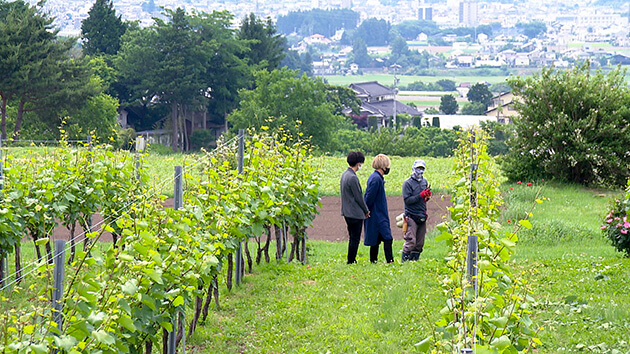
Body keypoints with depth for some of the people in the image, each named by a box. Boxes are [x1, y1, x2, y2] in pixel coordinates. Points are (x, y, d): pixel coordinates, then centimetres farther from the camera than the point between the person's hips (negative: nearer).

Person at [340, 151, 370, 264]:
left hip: (347, 212, 10)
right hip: (355, 213, -10)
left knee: (353, 238, 17)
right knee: (355, 239, -2)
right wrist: (366, 211, -1)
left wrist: (364, 210, 18)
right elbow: (358, 197, -16)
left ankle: (351, 261, 21)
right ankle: (351, 261, 1)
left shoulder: (344, 174, 10)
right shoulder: (352, 177, -20)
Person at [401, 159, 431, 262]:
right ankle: (404, 260, -8)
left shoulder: (424, 181, 14)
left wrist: (427, 196, 1)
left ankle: (414, 260, 13)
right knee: (411, 241, -13)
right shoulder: (407, 183, -6)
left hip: (422, 217, 7)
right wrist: (421, 195, -19)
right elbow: (407, 200, -14)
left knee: (420, 243, 6)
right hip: (411, 216, -6)